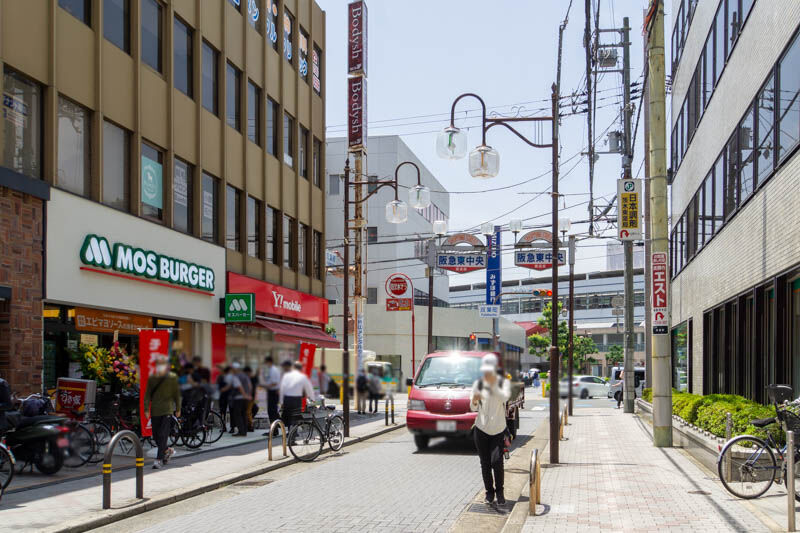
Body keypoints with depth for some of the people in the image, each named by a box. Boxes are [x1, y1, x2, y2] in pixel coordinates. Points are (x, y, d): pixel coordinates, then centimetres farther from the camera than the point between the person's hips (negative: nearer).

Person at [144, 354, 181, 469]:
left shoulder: (172, 378, -1)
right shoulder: (151, 378, 6)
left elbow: (177, 394, 6)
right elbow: (147, 394, 8)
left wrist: (178, 409, 9)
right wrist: (146, 409, 1)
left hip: (167, 410, -4)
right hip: (155, 410, 4)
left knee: (163, 434, -10)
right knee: (155, 435, 8)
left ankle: (159, 459, -6)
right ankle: (167, 451, 33)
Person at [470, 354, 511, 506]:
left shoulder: (504, 382, 0)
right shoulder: (478, 384, 3)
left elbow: (505, 398, -20)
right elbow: (473, 408, 4)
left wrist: (493, 385, -29)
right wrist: (474, 400, -18)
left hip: (498, 429, -2)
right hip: (481, 429, 2)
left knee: (497, 461, -13)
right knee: (485, 463, 2)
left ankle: (499, 491, 5)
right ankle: (489, 491, 17)